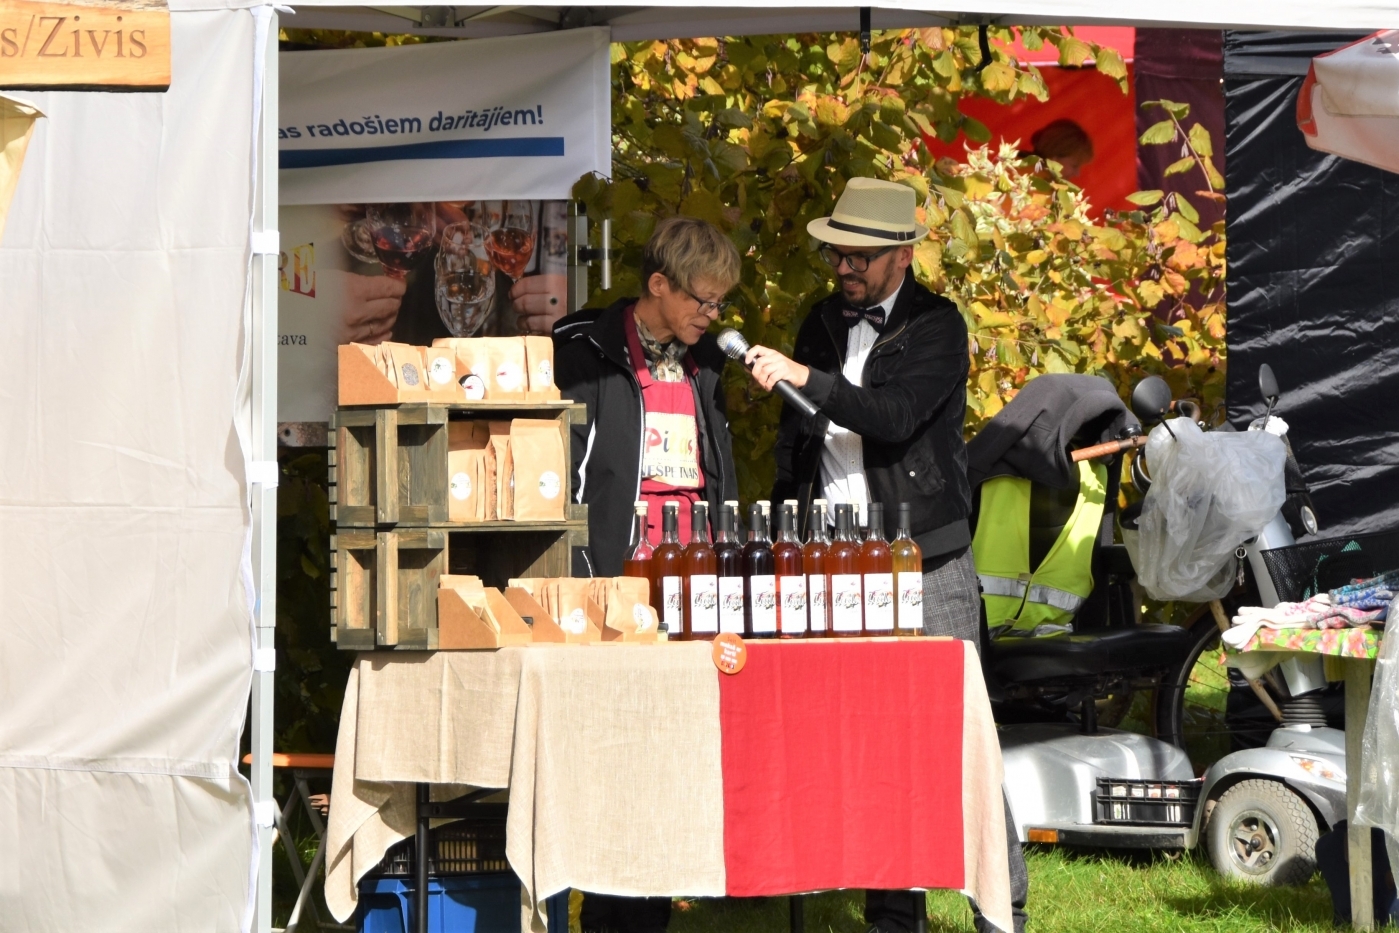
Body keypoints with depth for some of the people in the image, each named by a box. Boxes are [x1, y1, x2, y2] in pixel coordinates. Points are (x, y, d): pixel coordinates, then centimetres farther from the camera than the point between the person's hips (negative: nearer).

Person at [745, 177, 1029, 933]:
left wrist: (805, 379, -29)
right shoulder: (822, 324, 14)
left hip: (929, 564, -5)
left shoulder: (937, 326, -3)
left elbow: (894, 416, -20)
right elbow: (795, 444, 21)